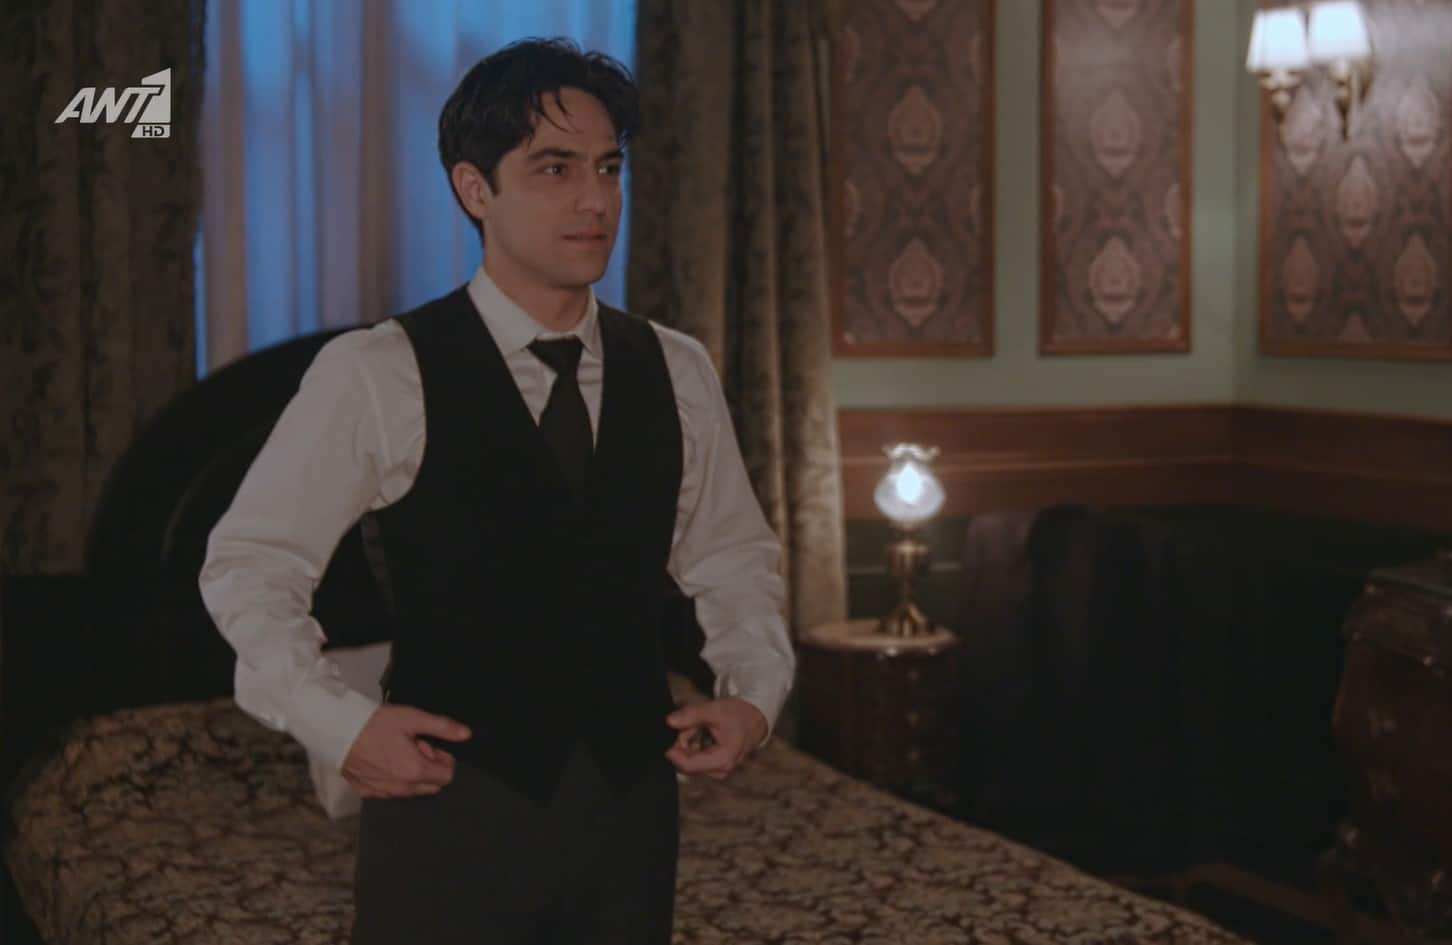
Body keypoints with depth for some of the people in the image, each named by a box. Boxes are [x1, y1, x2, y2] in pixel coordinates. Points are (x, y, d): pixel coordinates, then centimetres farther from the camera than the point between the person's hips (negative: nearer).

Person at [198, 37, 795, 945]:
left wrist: (755, 694, 0)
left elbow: (734, 558, 16)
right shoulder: (375, 376, -8)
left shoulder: (676, 372, 4)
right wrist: (338, 725, -11)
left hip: (630, 802, 4)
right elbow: (251, 564, -1)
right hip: (452, 806, -3)